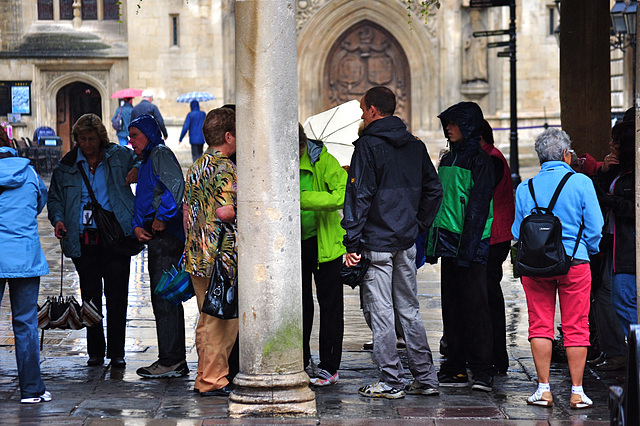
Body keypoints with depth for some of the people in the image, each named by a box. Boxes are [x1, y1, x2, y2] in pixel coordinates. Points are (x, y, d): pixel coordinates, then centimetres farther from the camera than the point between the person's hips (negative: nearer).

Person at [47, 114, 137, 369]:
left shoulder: (120, 157, 5)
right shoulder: (66, 166, 12)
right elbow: (54, 197, 21)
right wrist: (58, 220, 2)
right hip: (83, 240, 2)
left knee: (116, 297, -2)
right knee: (91, 297, 6)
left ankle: (116, 352, 7)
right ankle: (95, 351, 16)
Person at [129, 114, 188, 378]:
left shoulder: (160, 154, -7)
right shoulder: (147, 161, 24)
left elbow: (176, 186, -24)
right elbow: (144, 202, 23)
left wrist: (161, 218, -21)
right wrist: (137, 225, 5)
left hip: (166, 236, -11)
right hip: (156, 237, 11)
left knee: (164, 299, -9)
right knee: (165, 299, 12)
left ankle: (171, 361, -8)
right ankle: (176, 361, 16)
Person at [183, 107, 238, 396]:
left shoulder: (196, 167, 13)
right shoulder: (224, 168, -14)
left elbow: (187, 210, 17)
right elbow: (224, 211, -23)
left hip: (196, 255, 9)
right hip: (221, 258, -9)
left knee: (207, 320, 15)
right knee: (222, 319, -4)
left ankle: (205, 377, 20)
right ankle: (214, 380, -2)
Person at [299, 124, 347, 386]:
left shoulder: (324, 162, -15)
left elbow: (342, 195, -28)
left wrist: (303, 199, -34)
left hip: (324, 242, -3)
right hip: (293, 244, 3)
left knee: (329, 305, 3)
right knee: (300, 304, 10)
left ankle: (329, 367, 9)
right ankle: (301, 362, 22)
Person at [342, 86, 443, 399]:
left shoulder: (368, 146, -11)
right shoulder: (415, 146, 10)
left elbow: (359, 196, -15)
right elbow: (433, 190, 14)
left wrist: (352, 243, -14)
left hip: (376, 241, -7)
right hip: (407, 243, 7)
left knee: (380, 311, -2)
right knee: (409, 309, 13)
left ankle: (391, 382, -2)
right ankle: (425, 379, 13)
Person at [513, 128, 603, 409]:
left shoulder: (525, 188, 3)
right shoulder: (581, 183, -5)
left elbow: (517, 232, 9)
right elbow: (594, 228, -3)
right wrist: (589, 251, 15)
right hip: (575, 261, -2)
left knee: (540, 326, 7)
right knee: (575, 327, 3)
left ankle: (543, 389, 6)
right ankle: (577, 392, 4)